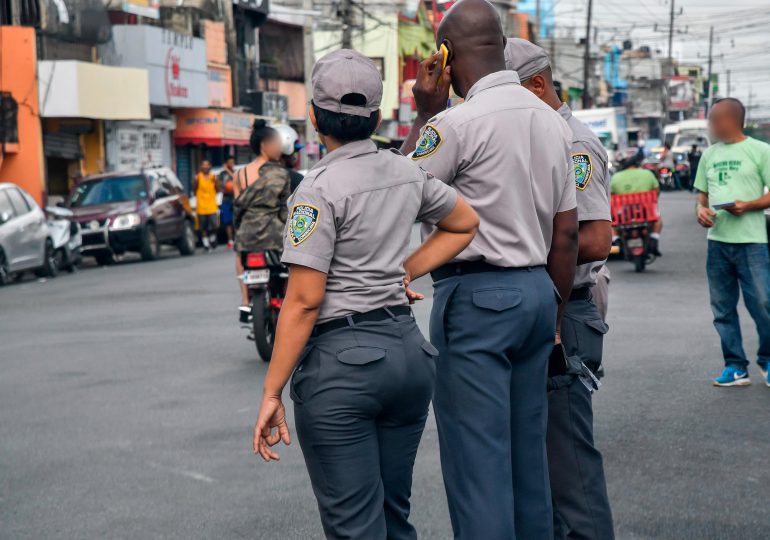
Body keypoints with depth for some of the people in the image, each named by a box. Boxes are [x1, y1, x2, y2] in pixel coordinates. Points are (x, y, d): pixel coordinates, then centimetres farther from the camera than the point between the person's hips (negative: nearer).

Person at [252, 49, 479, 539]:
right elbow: (466, 224, 23)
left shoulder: (320, 189, -13)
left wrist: (272, 393, -11)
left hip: (341, 361, -7)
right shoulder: (407, 173, 6)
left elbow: (304, 301, -16)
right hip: (407, 349, 7)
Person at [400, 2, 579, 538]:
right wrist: (553, 312, 18)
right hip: (537, 289, 8)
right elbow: (567, 233, 11)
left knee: (478, 455, -3)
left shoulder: (457, 123, -15)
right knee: (529, 448, 16)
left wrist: (425, 114, 1)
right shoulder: (553, 121, 9)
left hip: (476, 294, -8)